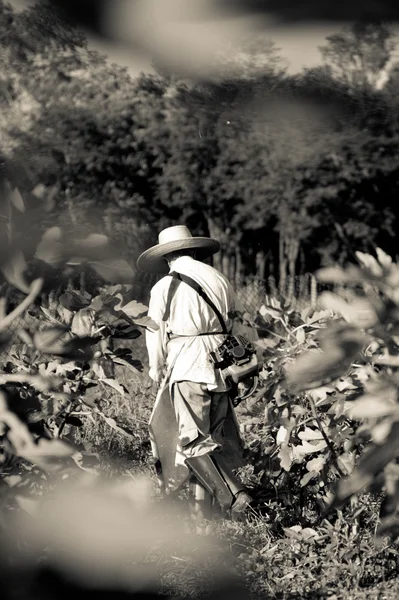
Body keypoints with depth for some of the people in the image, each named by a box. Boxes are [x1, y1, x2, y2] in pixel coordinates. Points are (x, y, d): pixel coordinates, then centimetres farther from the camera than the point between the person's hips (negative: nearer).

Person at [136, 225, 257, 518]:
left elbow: (155, 334, 3)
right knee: (213, 437, 11)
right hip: (222, 367, 5)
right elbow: (241, 325, 15)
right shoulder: (219, 279, 11)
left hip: (187, 368, -5)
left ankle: (233, 496, -16)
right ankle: (205, 508, 13)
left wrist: (157, 373, 15)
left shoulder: (164, 287, -1)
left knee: (192, 440, -5)